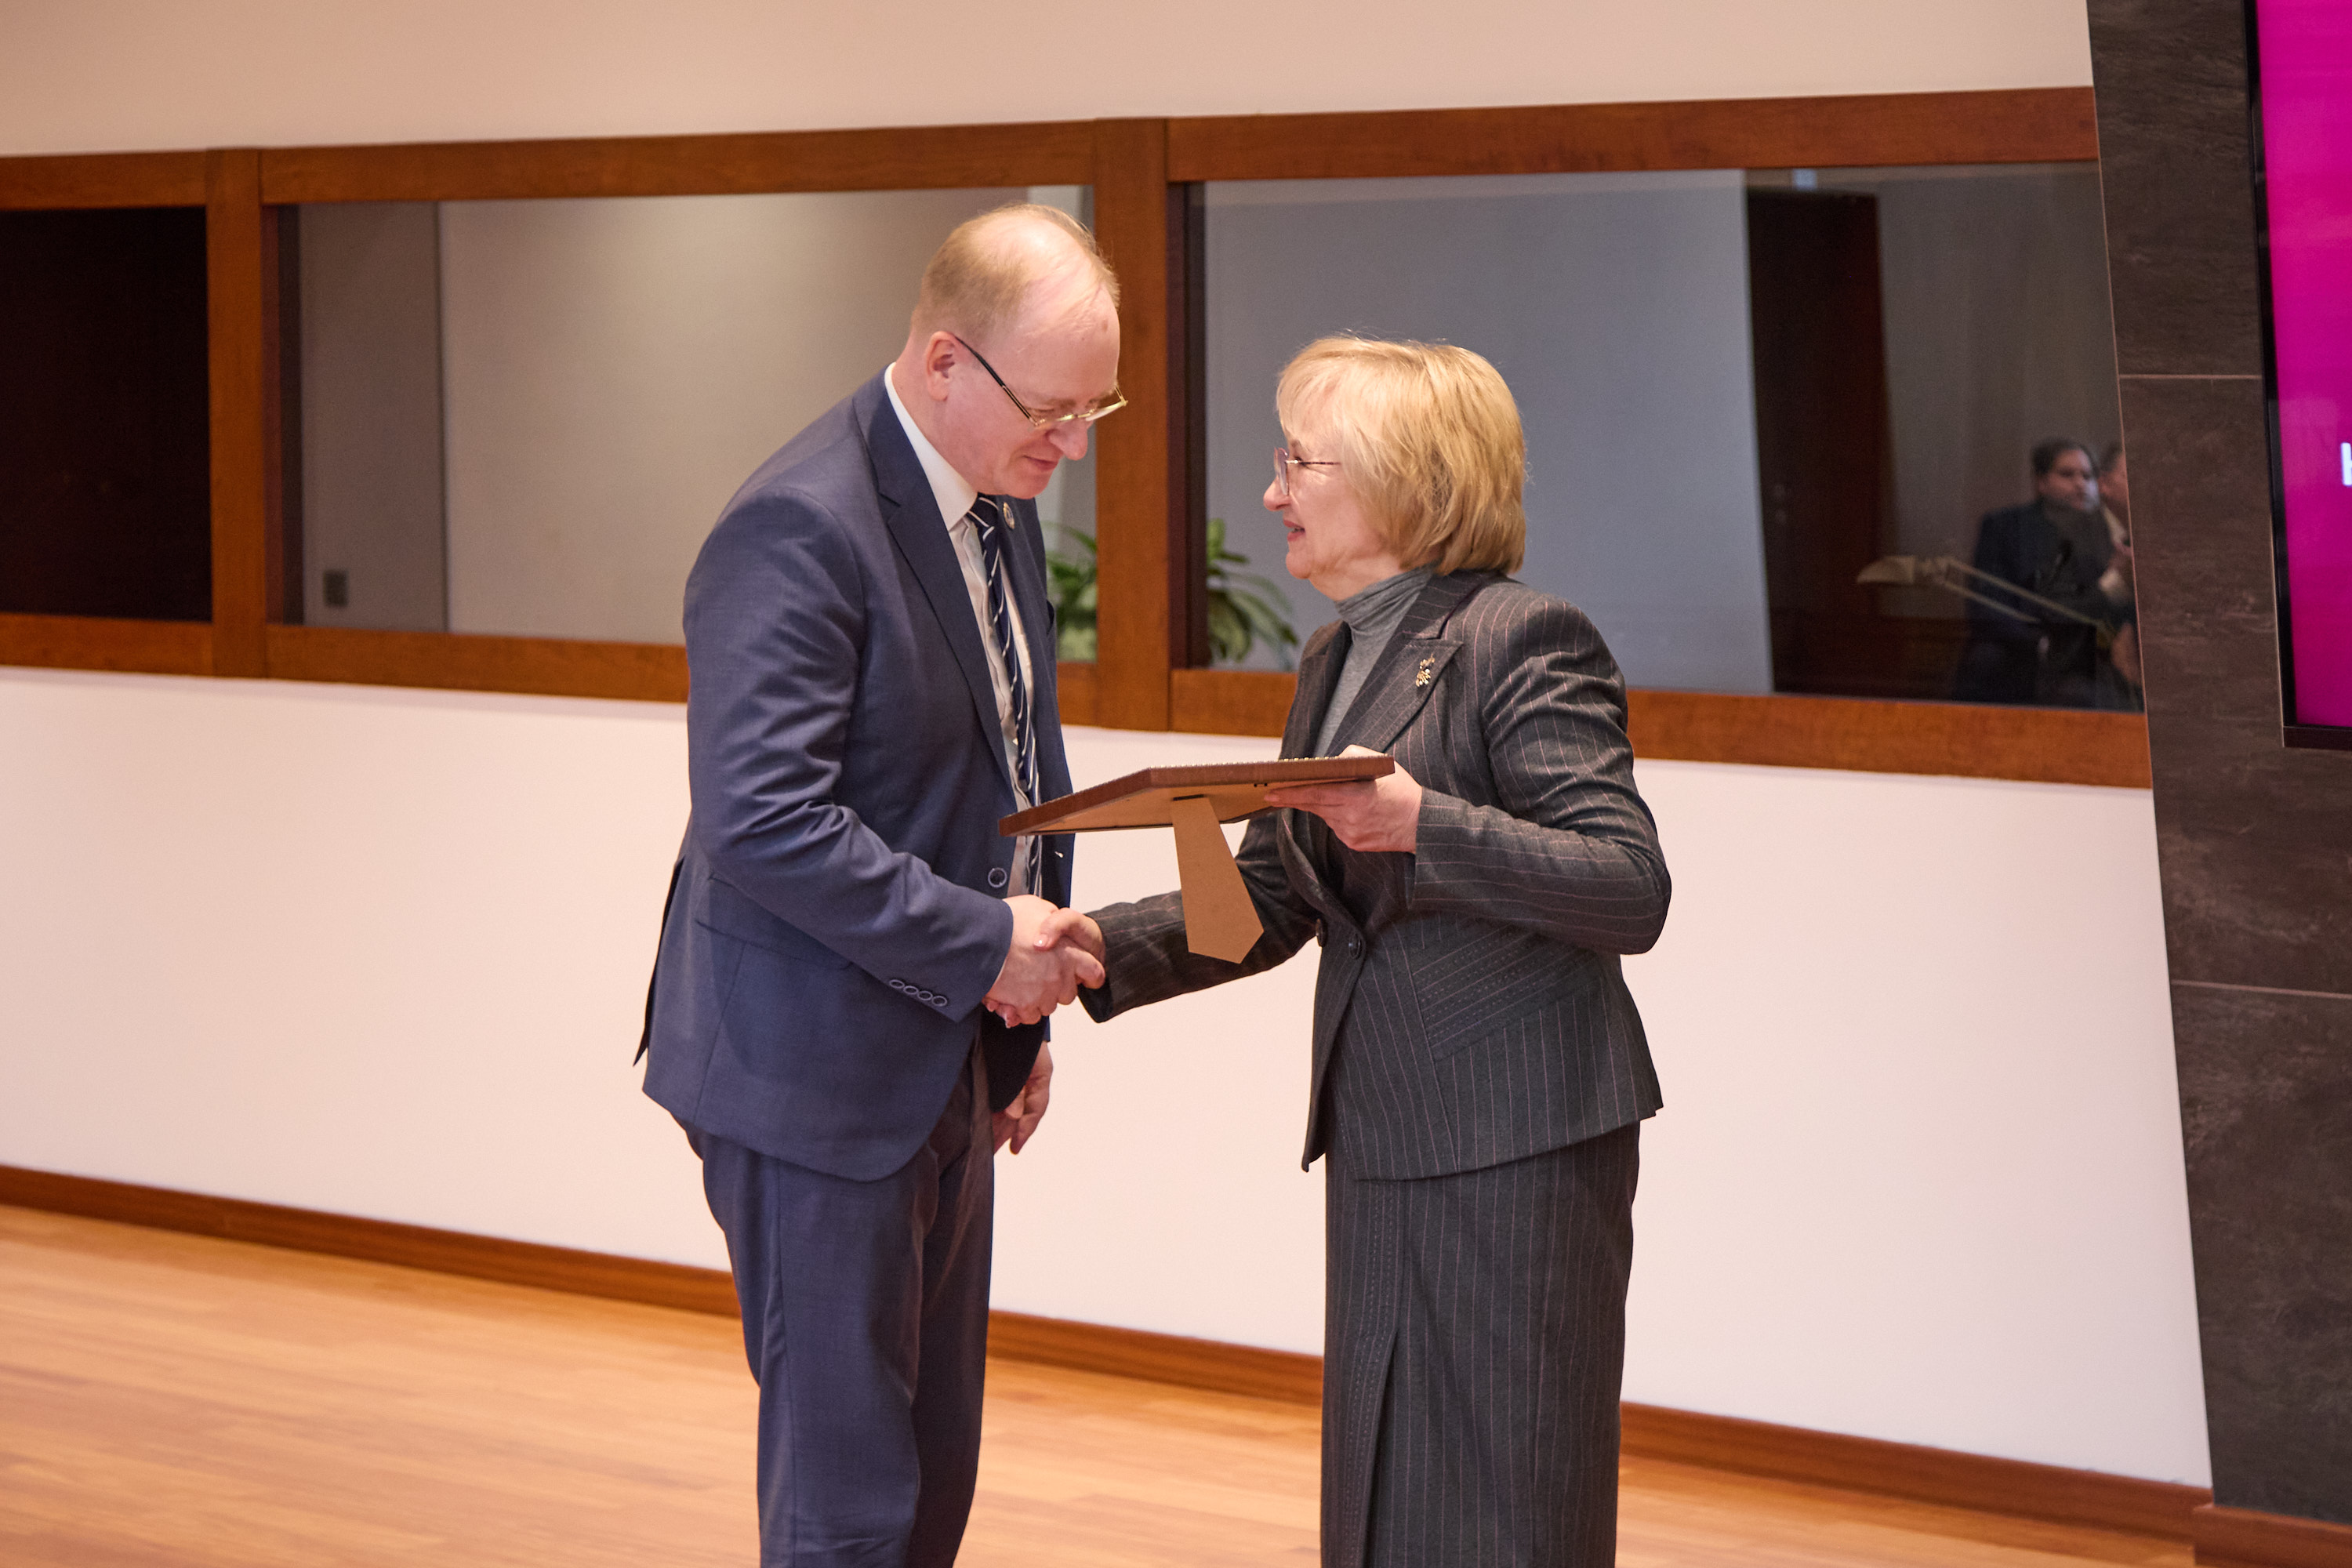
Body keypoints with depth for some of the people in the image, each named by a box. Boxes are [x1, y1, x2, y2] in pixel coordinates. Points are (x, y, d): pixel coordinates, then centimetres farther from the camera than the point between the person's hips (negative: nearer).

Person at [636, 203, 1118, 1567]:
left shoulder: (998, 508, 9)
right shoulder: (801, 529, -21)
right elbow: (762, 821, -27)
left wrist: (1025, 997, 13)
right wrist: (985, 943, -21)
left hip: (945, 1071, 9)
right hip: (819, 1076, -9)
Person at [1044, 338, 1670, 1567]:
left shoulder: (1522, 643, -12)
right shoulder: (1333, 667, 15)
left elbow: (1633, 891, -19)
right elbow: (1268, 902, 20)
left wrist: (1424, 826, -28)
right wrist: (1106, 946, 5)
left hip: (1519, 1145, -9)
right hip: (1380, 1142, 9)